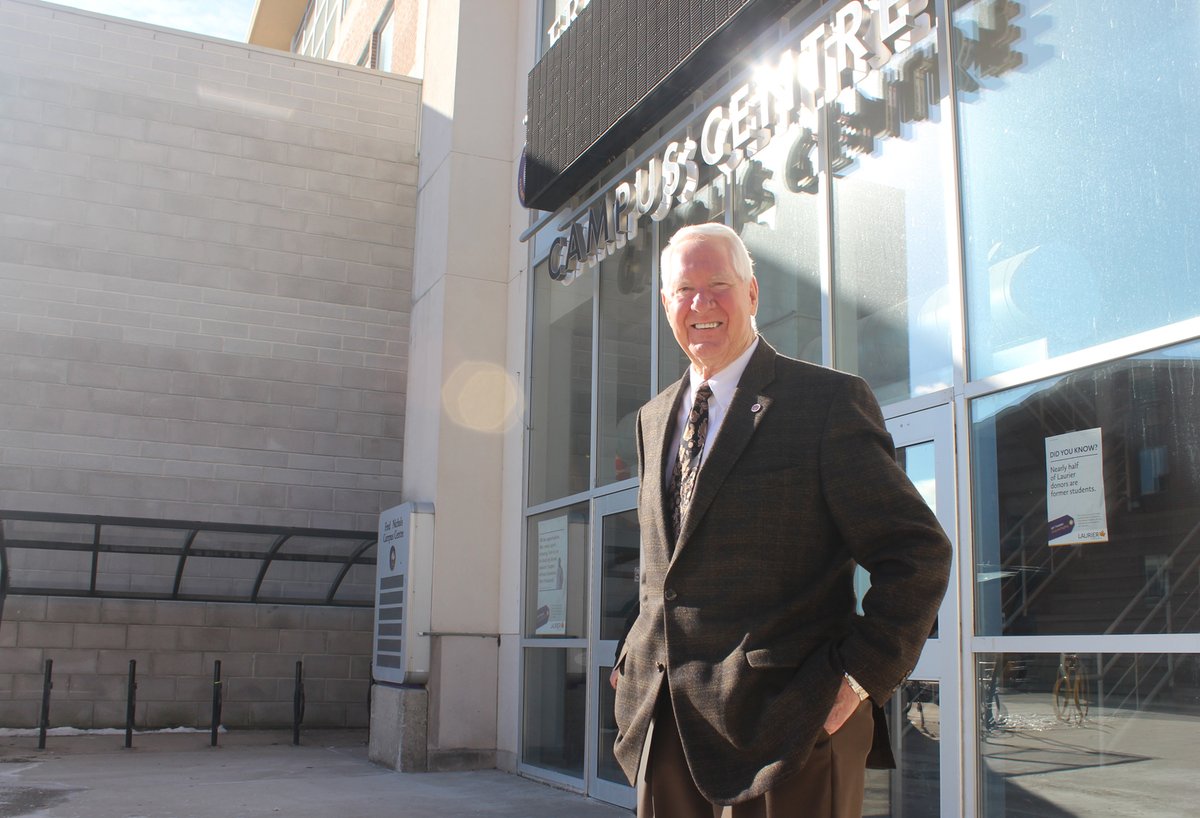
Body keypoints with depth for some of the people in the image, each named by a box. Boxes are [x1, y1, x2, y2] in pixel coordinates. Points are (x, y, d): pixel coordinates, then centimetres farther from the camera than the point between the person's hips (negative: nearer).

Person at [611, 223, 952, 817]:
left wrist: (859, 674, -14)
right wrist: (635, 662, 12)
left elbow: (917, 553, -8)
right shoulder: (654, 419, 14)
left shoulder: (829, 401, -7)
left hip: (786, 727, -5)